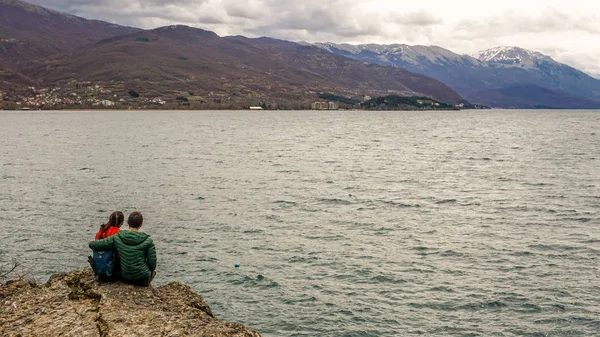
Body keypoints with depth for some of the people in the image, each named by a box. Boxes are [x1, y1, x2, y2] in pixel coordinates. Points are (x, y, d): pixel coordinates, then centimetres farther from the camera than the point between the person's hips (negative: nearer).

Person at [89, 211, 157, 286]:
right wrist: (152, 269, 12)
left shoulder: (116, 238, -9)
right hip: (143, 280, -3)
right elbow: (152, 264, -12)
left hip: (126, 278, 3)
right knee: (153, 270, 33)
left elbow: (92, 244, -5)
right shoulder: (147, 241, -16)